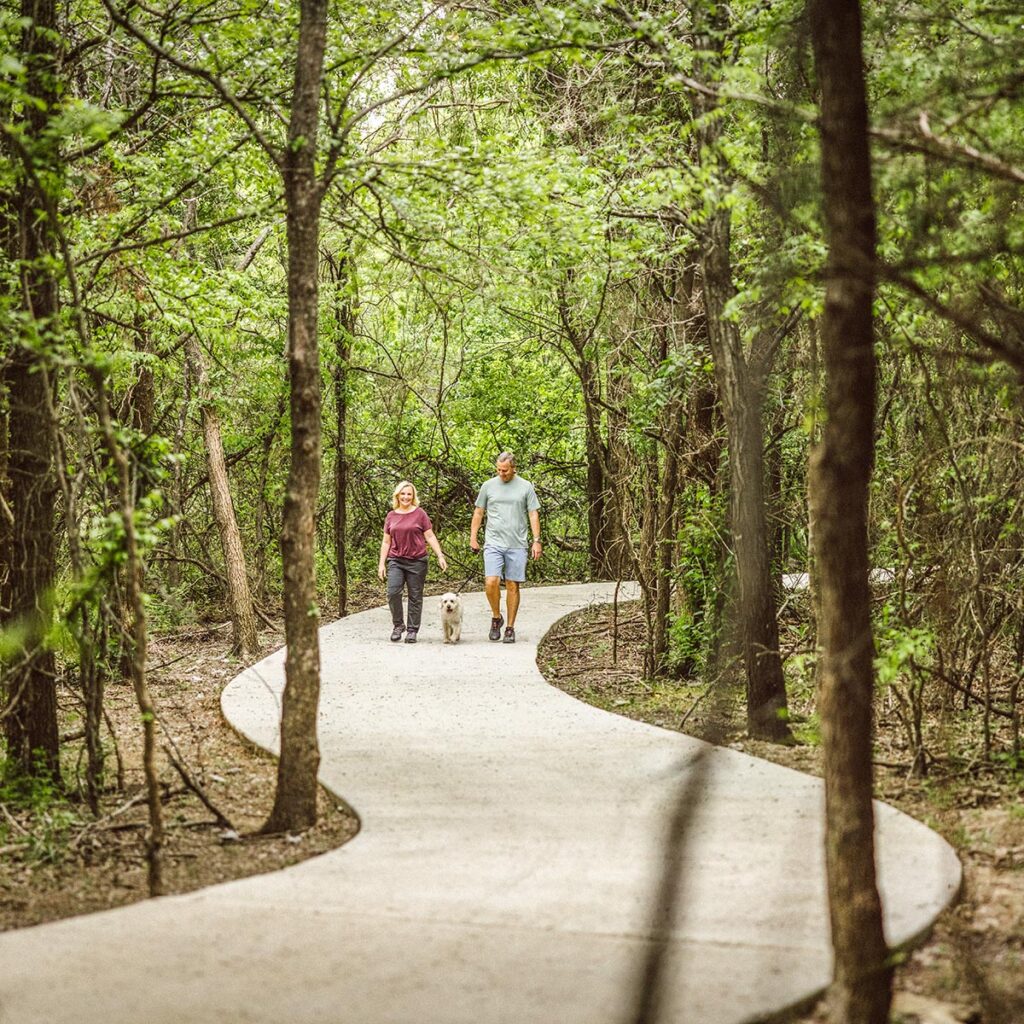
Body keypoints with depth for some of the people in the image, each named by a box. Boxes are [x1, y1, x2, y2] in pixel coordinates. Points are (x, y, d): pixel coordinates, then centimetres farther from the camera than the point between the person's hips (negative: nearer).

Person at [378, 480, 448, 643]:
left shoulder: (420, 514, 3)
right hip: (396, 561, 2)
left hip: (417, 561, -2)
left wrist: (440, 556, -6)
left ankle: (412, 630, 8)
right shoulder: (391, 516, 11)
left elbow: (430, 537, 3)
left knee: (415, 596, 0)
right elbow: (386, 541, 15)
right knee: (393, 592, -15)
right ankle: (398, 625, 1)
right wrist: (382, 563, 10)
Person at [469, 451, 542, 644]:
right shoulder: (488, 486, 7)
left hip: (517, 545, 0)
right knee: (491, 582, -14)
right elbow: (478, 513, 14)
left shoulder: (526, 487, 5)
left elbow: (533, 514, 4)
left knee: (513, 585, 1)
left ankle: (510, 628, 9)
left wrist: (536, 541, -3)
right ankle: (496, 617, 9)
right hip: (494, 543, 0)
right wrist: (473, 537, 7)